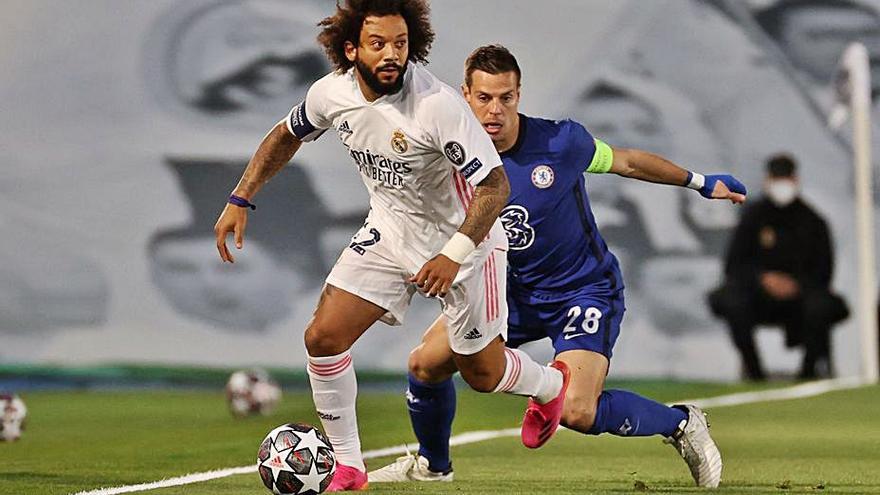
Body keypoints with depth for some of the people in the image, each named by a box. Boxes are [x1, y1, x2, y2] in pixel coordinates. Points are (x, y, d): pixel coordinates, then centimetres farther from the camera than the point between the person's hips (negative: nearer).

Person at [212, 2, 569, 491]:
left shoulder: (438, 105, -32)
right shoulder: (331, 93, -13)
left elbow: (495, 185, -28)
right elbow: (286, 135, 10)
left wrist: (454, 254, -37)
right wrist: (240, 200, 4)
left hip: (463, 238, -5)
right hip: (388, 232, 5)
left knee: (482, 373, 8)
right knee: (323, 337, -10)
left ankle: (550, 384, 45)